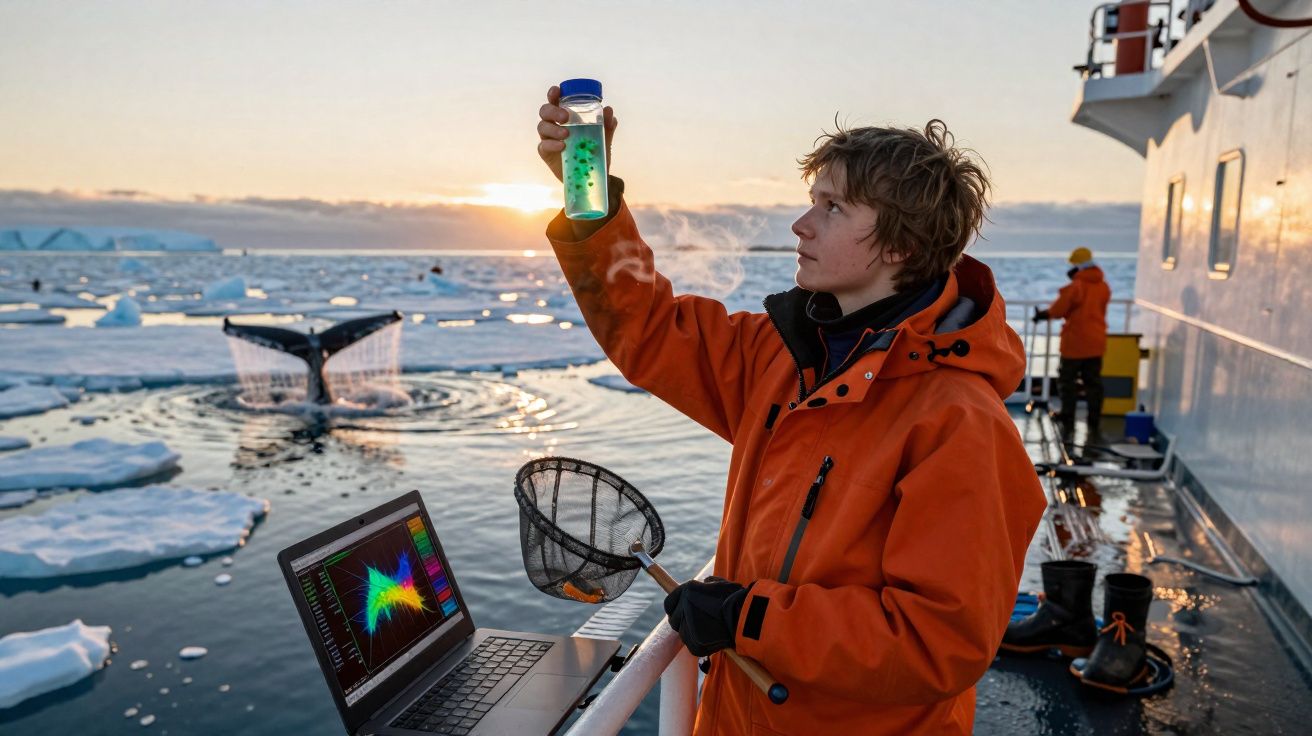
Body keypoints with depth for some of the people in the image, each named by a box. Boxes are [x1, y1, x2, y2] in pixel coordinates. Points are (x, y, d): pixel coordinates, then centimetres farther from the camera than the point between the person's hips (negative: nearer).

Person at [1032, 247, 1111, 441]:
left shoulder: (1075, 287, -15)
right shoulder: (1104, 287, 4)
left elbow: (1058, 310, -11)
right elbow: (1098, 311, 13)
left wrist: (1043, 314, 8)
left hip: (1075, 343, -6)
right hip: (1096, 343, 6)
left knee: (1068, 383, 4)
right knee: (1094, 383, 11)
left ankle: (1068, 426, 5)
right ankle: (1095, 427, 13)